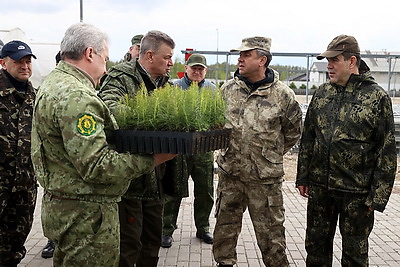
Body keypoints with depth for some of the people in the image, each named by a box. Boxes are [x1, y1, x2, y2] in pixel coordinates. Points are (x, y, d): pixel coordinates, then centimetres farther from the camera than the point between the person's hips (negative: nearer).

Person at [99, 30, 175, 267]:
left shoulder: (164, 83, 13)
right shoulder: (121, 78, -11)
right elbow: (109, 107, -31)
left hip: (155, 178, 8)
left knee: (153, 241, 20)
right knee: (128, 245, 3)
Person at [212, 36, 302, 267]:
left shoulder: (283, 95, -8)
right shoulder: (228, 89, 2)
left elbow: (293, 132, 5)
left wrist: (272, 154, 7)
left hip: (265, 177, -3)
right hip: (230, 172, 4)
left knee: (270, 231, 7)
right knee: (225, 224, 17)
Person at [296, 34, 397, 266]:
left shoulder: (377, 97, -8)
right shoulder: (322, 93, 5)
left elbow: (387, 150, -8)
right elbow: (308, 138, 11)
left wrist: (378, 195, -10)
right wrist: (303, 177, 9)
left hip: (357, 191, -4)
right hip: (320, 186, 4)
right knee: (316, 245, 16)